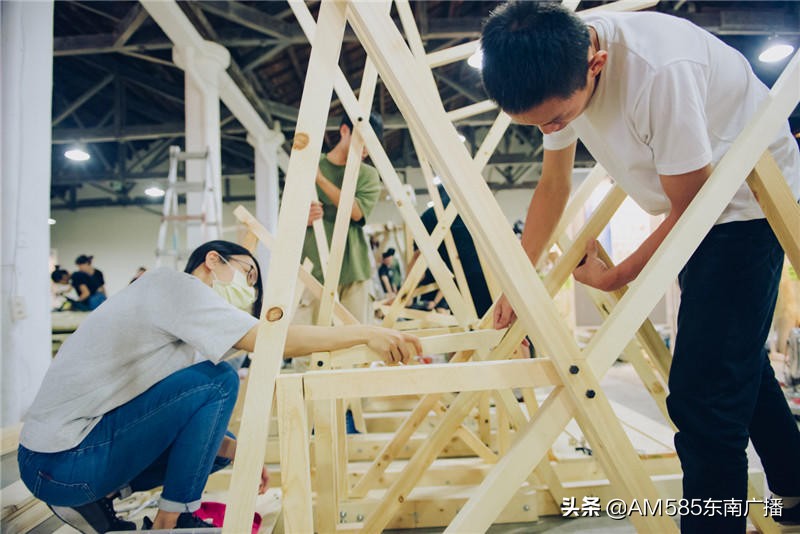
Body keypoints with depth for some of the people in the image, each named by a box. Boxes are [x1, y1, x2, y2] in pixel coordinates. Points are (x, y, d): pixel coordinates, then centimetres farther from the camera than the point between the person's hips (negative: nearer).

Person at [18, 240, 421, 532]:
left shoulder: (175, 308, 16)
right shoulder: (172, 284, -11)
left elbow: (189, 416, 15)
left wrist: (234, 450, 3)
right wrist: (367, 333, -20)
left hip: (72, 453, 10)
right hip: (63, 461, -10)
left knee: (218, 444, 15)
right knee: (219, 379, -15)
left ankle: (97, 497, 11)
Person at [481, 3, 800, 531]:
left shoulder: (661, 70, -34)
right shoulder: (559, 72, -10)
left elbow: (691, 208, -23)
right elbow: (553, 187, 1)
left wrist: (612, 277, -13)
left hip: (750, 203, -8)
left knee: (703, 390, -15)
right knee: (737, 359, 21)